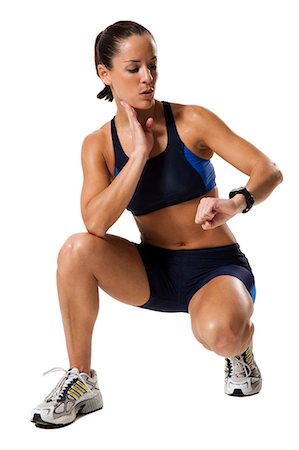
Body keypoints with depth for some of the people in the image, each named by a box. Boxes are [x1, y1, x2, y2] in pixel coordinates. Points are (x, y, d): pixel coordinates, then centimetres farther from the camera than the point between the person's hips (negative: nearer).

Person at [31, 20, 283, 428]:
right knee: (77, 250, -26)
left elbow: (270, 171, -14)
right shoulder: (98, 145, -2)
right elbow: (96, 224, -19)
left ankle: (241, 346, 4)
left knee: (219, 334, -37)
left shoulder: (192, 121, -8)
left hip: (217, 267, -2)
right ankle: (81, 382, -10)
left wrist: (234, 204, -36)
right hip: (154, 270, 3)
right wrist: (139, 152, -21)